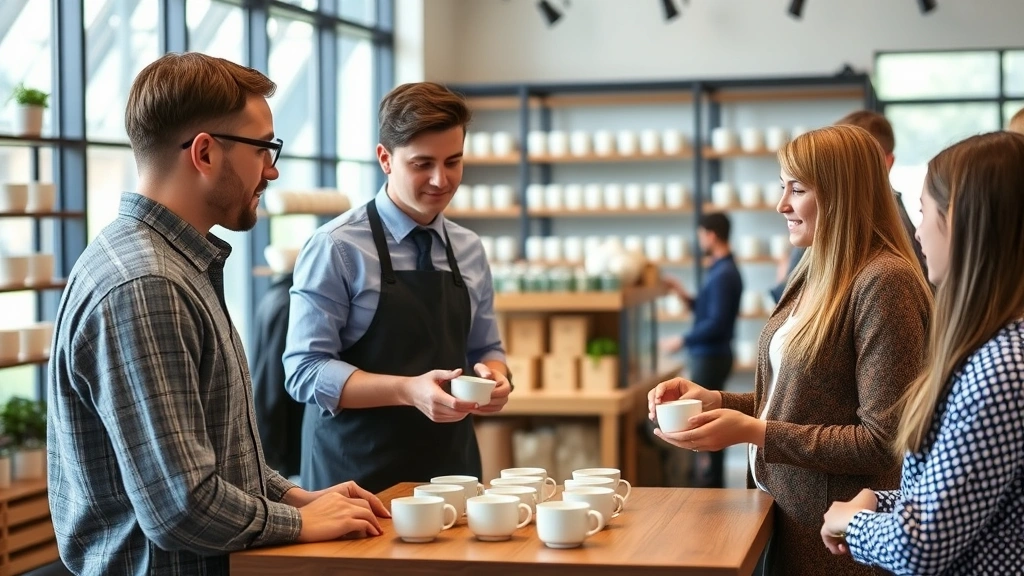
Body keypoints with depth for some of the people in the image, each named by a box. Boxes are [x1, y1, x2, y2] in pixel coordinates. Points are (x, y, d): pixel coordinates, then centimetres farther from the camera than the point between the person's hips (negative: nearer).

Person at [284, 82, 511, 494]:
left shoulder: (469, 251, 7)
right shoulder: (336, 249, -9)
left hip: (451, 471, 5)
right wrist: (409, 390, -26)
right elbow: (306, 371, -13)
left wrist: (494, 376, -8)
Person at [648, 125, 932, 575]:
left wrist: (753, 431, -23)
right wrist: (712, 400, -1)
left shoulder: (884, 284, -19)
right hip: (786, 524, 8)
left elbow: (882, 444, -22)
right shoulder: (817, 277, 9)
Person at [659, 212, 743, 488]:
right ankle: (713, 485, 21)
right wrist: (684, 295, 13)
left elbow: (716, 322, -23)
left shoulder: (723, 275, -18)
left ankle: (707, 484, -2)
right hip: (710, 354, 10)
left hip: (710, 357, -10)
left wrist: (682, 340, -16)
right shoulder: (723, 270, 14)